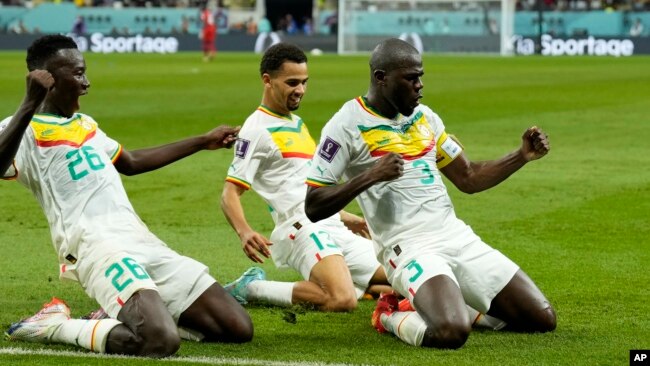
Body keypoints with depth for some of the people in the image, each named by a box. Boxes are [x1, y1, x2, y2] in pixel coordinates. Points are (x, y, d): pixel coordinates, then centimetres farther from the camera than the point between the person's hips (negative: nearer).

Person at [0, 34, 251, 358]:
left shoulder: (84, 124, 25)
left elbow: (132, 162, 41)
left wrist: (203, 142, 45)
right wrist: (30, 104, -36)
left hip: (142, 242, 9)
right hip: (96, 247, -9)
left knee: (238, 328, -1)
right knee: (161, 341, -33)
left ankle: (128, 315, 13)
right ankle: (53, 325, -9)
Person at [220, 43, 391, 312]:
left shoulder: (296, 123, 22)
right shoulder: (258, 128, -6)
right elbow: (230, 192, -13)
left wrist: (345, 218, 38)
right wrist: (244, 231, -31)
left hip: (333, 229, 10)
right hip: (302, 229, -10)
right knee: (342, 301, -32)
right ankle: (251, 288, -13)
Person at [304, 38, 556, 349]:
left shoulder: (424, 117, 15)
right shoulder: (348, 125, -7)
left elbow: (468, 179, 22)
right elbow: (313, 208, -10)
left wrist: (523, 156, 9)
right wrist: (370, 177, -22)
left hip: (459, 238, 7)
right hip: (409, 249, -7)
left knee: (542, 319, 3)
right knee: (451, 332, -34)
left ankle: (449, 303, 20)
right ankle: (391, 316, -1)